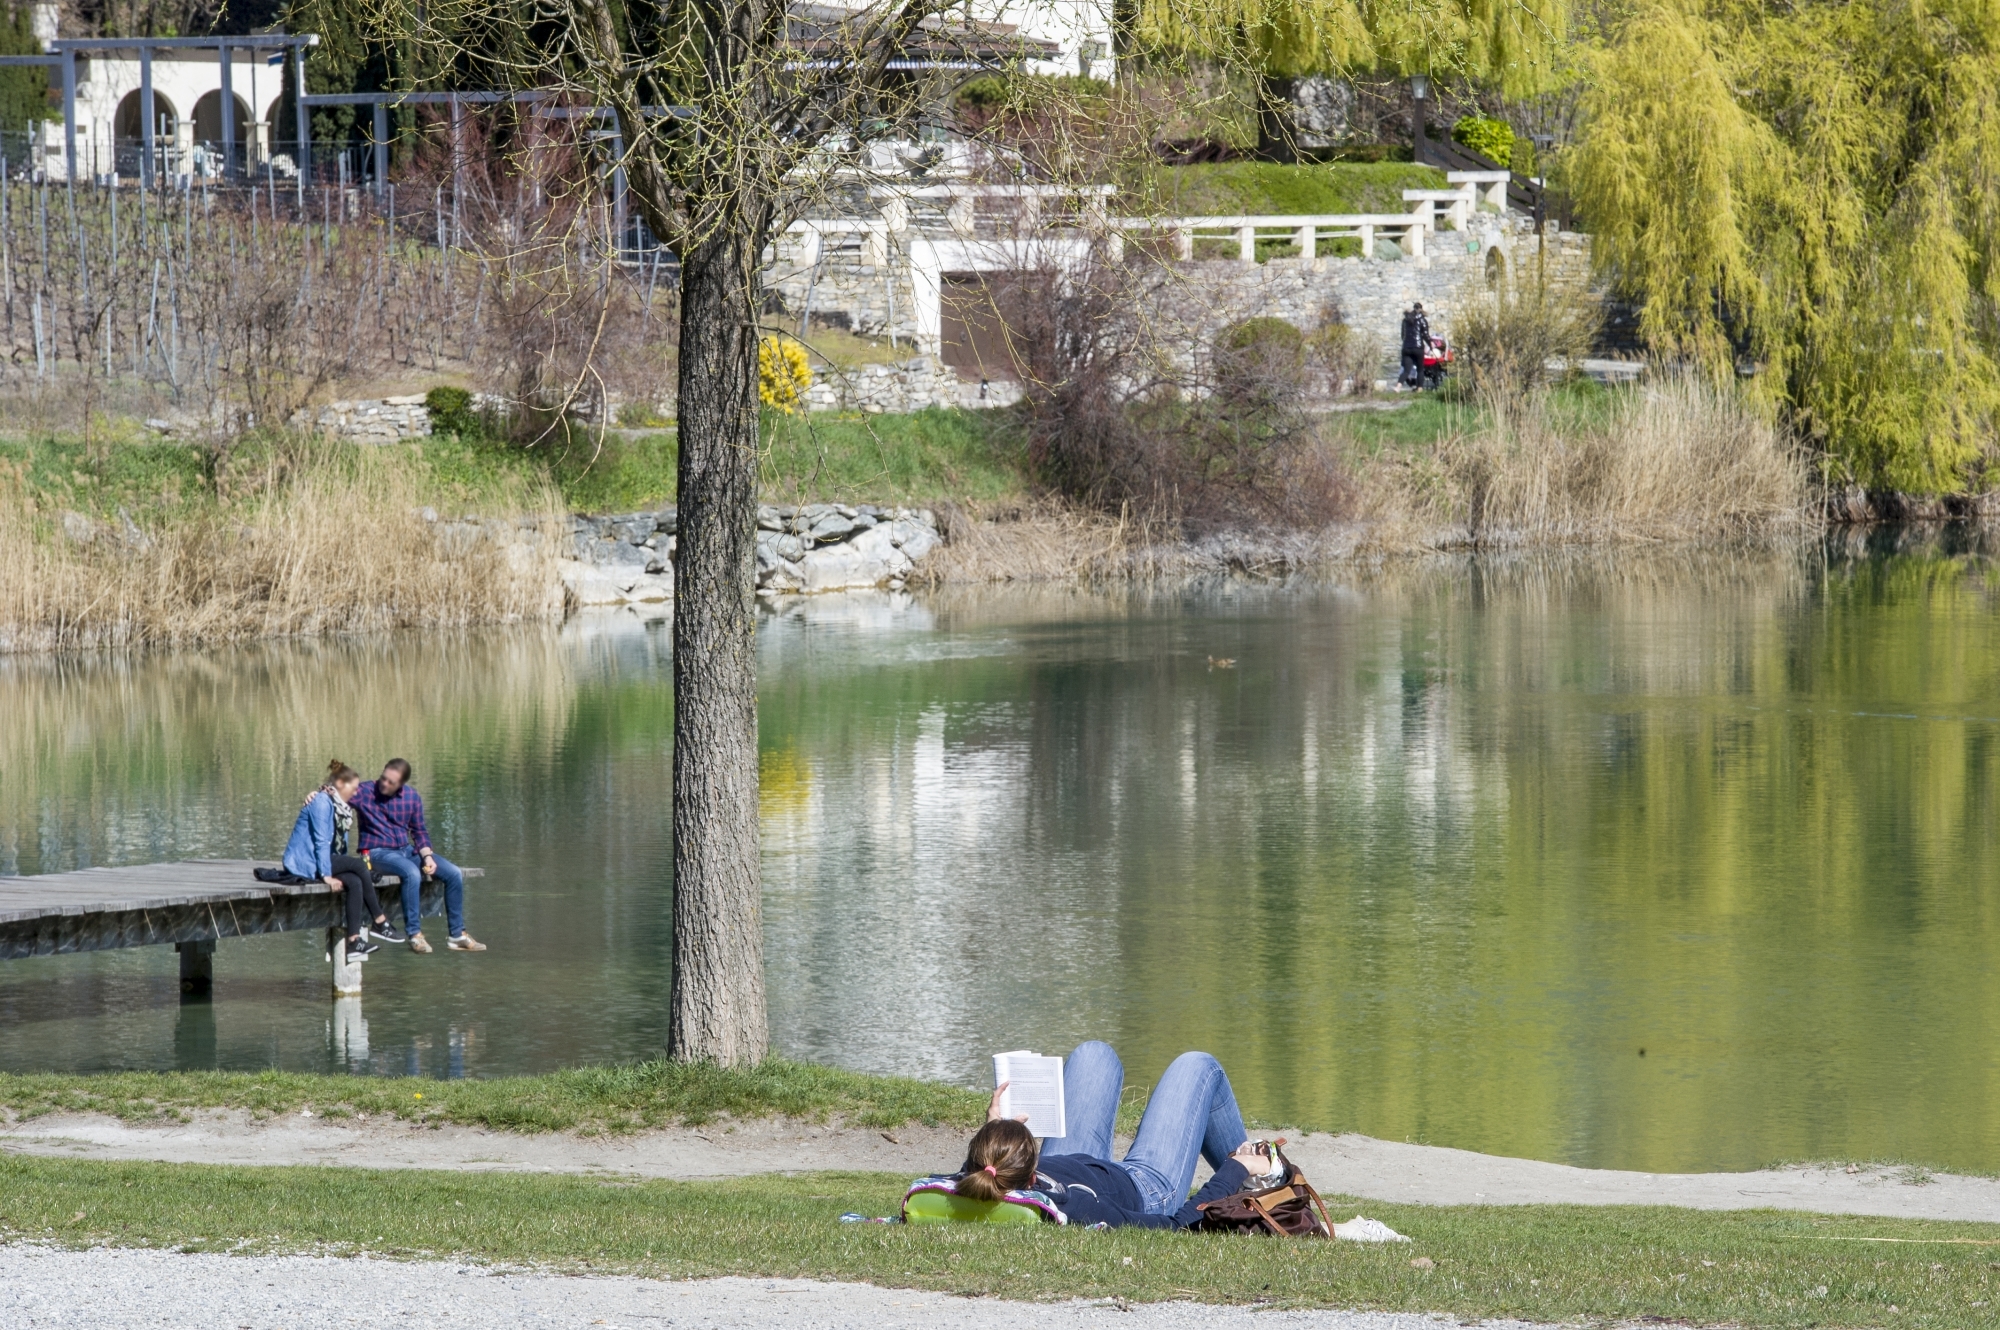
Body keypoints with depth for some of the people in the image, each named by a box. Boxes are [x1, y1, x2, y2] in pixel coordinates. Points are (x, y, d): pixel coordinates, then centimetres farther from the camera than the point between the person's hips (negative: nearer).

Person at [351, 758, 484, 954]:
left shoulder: (412, 797, 4)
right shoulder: (365, 793, -8)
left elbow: (419, 832, 11)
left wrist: (427, 856, -5)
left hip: (407, 850, 6)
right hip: (378, 853, -6)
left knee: (454, 874, -6)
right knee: (412, 873, -36)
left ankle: (456, 934, 5)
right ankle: (415, 935, -29)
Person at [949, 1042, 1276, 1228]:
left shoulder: (965, 1193, -37)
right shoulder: (1075, 1207, -48)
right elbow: (1182, 1223, -33)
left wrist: (993, 1127, -6)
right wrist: (1237, 1168, -20)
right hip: (1147, 1191, -5)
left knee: (1094, 1054, 23)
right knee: (1197, 1067, 15)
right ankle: (1249, 1168, 44)